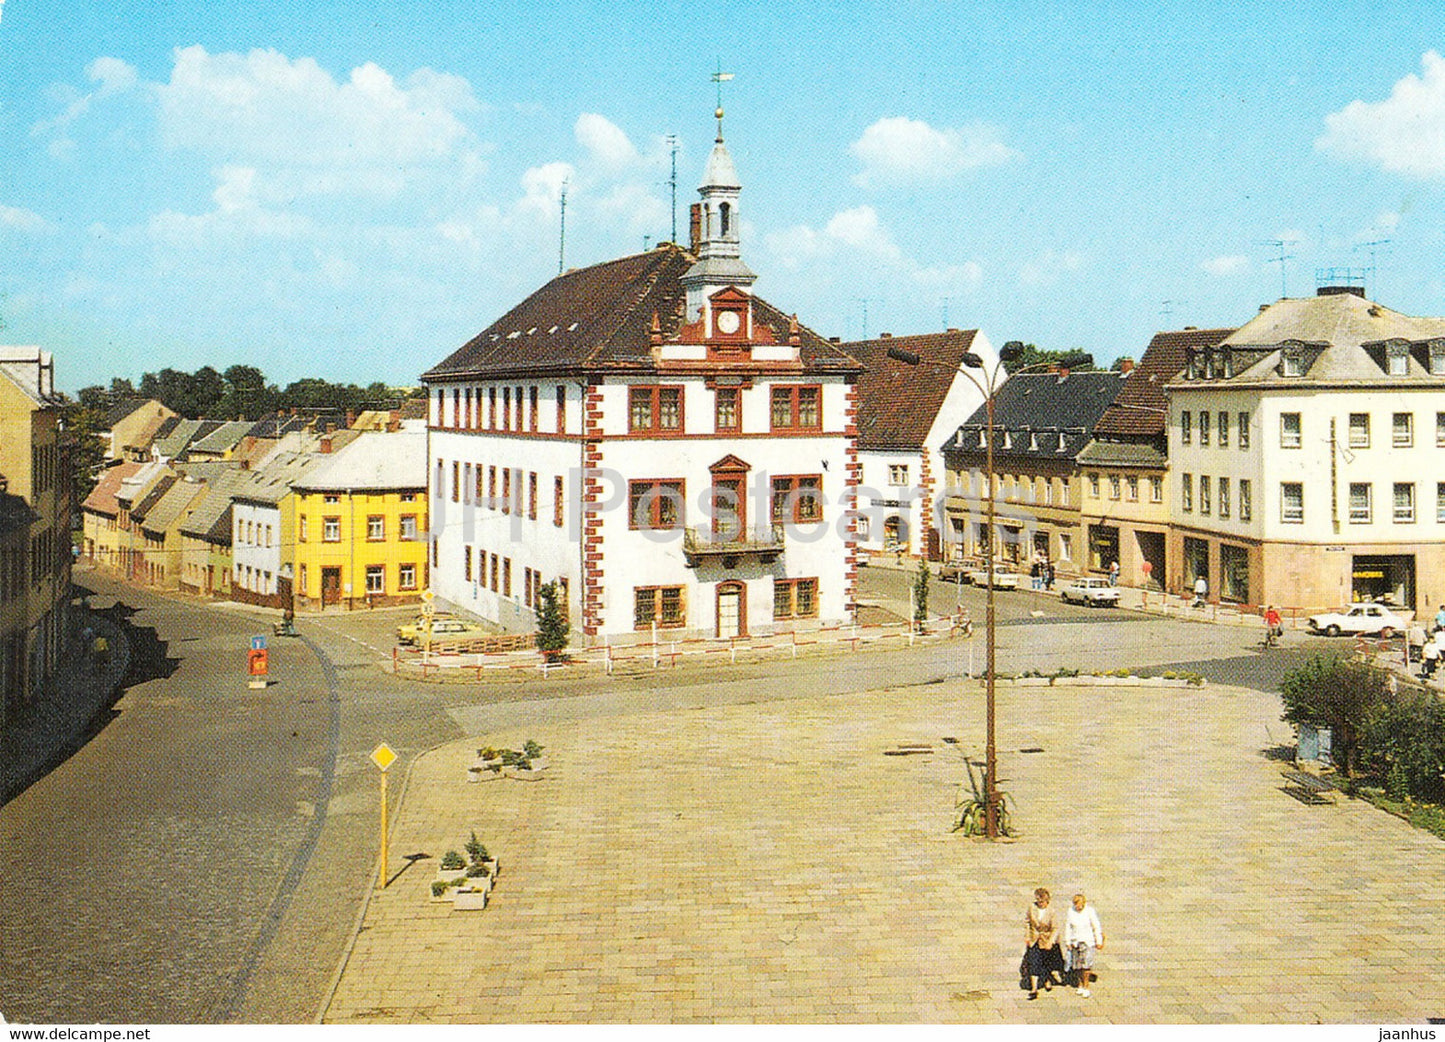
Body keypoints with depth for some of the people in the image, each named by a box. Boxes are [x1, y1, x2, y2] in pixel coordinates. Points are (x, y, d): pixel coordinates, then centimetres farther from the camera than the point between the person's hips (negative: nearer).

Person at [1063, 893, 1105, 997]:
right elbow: (1067, 928, 9)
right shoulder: (1071, 912, 0)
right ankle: (1081, 985, 22)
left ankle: (1086, 987, -3)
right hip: (1075, 941, 2)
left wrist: (1099, 942, 3)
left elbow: (1096, 927, 1)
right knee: (1078, 965, 4)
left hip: (1088, 941, -2)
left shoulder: (1090, 911, -6)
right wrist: (1068, 942, 11)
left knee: (1087, 964, -11)